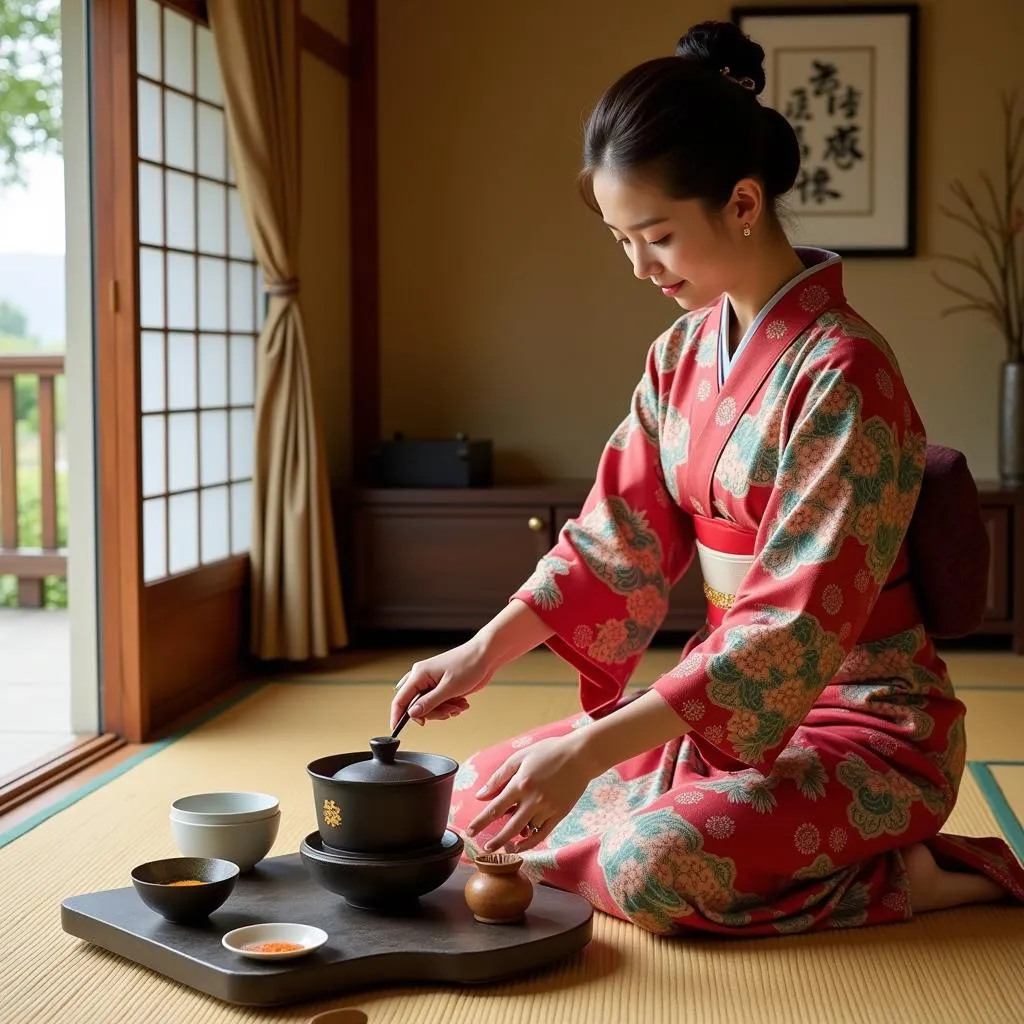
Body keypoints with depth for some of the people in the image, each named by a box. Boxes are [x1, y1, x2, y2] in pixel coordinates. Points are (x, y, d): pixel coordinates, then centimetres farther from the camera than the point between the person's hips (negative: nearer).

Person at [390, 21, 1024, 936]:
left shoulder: (840, 374, -22)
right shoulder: (683, 354, 4)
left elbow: (796, 627, -26)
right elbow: (618, 535, 6)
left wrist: (594, 749, -29)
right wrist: (484, 651, -8)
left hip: (865, 723, -9)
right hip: (730, 697, 9)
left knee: (652, 869, -31)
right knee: (483, 794, 4)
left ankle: (915, 877, -6)